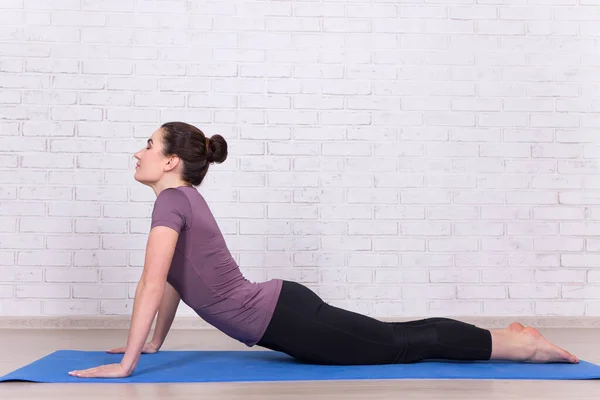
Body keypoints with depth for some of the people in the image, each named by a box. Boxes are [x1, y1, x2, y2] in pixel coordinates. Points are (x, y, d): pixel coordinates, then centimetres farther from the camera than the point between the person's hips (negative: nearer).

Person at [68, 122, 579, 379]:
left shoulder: (172, 201, -14)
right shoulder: (185, 199, 14)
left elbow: (153, 284, -24)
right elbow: (173, 281, 22)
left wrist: (125, 363, -21)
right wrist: (154, 343, 24)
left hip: (284, 319, -8)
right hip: (282, 311, 8)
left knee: (404, 344, 0)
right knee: (398, 338, 17)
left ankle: (523, 345, 10)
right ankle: (509, 336, 26)